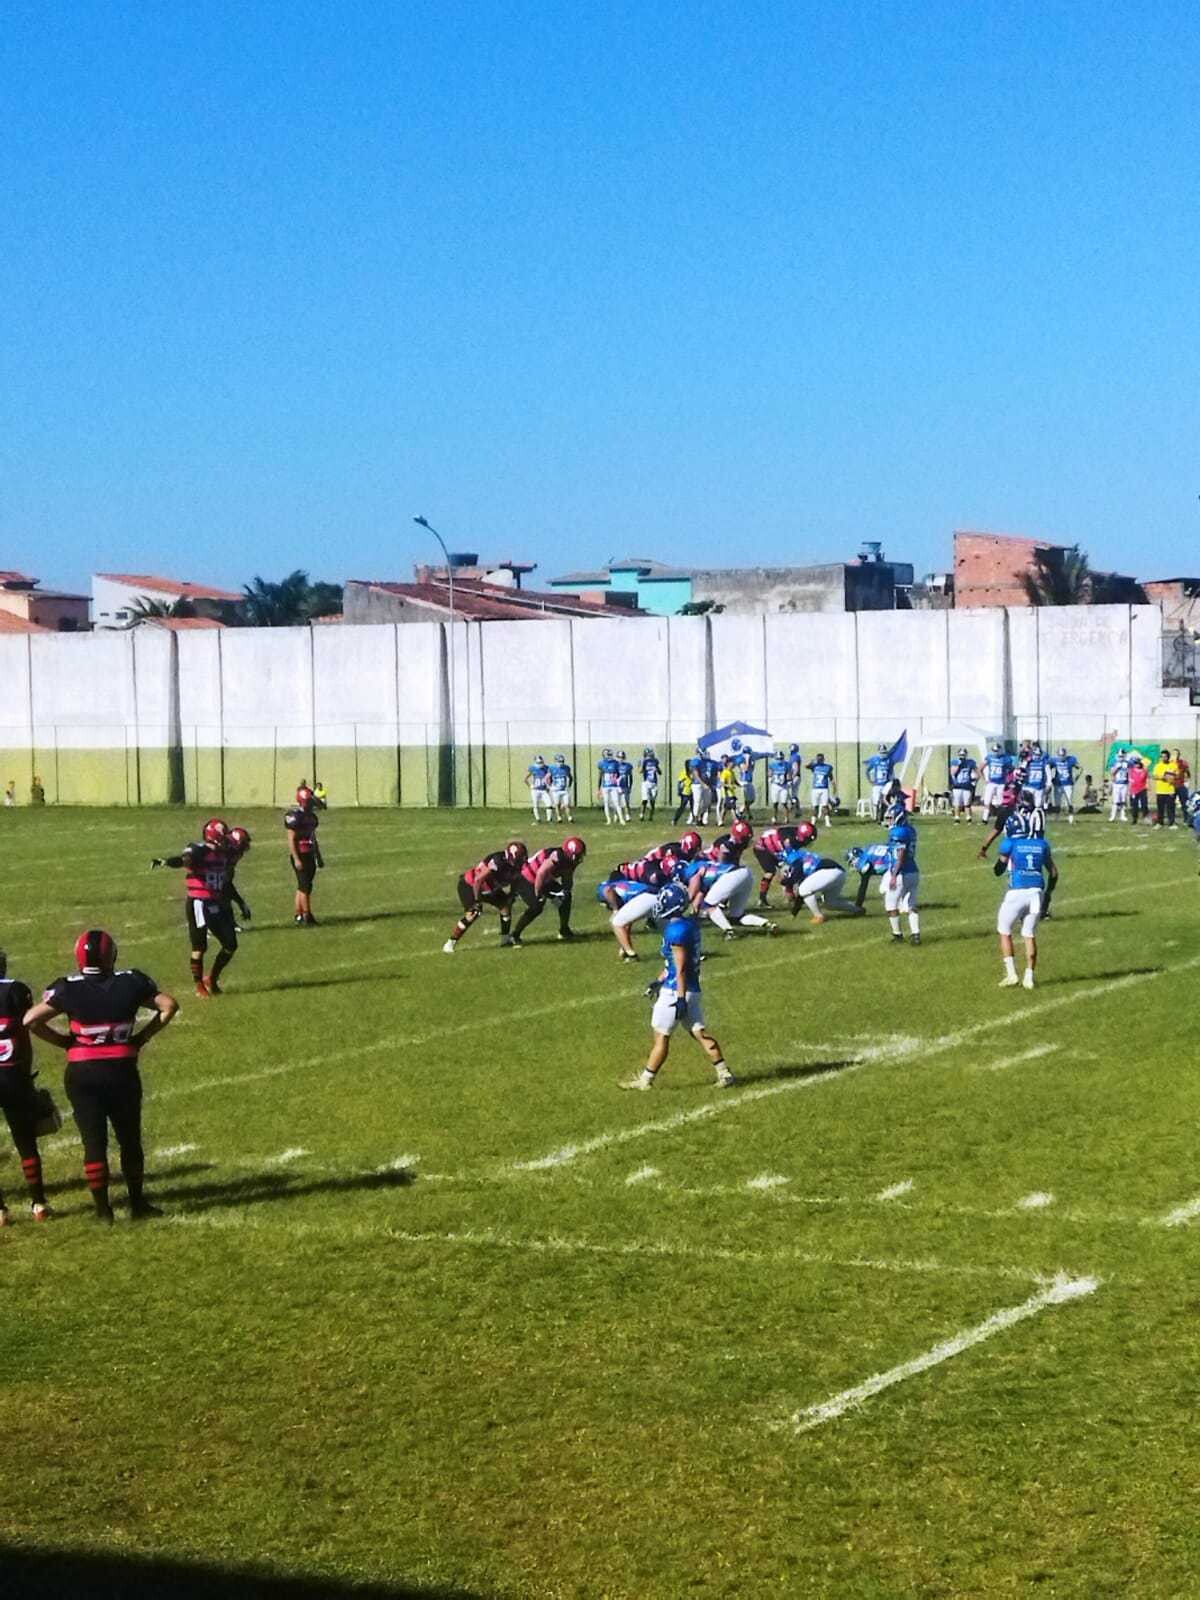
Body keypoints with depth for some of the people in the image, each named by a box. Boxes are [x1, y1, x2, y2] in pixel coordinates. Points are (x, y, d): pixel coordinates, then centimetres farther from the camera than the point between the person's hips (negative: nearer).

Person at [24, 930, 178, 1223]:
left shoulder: (68, 989, -6)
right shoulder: (131, 982, -2)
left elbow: (31, 1020, -10)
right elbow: (169, 1005, 3)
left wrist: (64, 1041, 1)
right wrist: (143, 1036, 6)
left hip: (82, 1072, 0)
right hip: (121, 1070, 1)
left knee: (94, 1142, 7)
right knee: (130, 1140, 14)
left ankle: (103, 1209, 11)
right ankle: (138, 1204, 21)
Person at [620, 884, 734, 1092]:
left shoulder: (676, 930, -19)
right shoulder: (690, 924, 9)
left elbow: (680, 968, -20)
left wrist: (680, 998, -20)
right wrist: (660, 981, 25)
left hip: (676, 991, -9)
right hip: (693, 988, 9)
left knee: (660, 1036, 3)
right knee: (699, 1032, 11)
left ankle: (645, 1079, 13)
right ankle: (724, 1073, 7)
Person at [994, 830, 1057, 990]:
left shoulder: (1011, 843, -2)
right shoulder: (1042, 844, 11)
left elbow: (998, 871, 5)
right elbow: (1053, 873, 15)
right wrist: (1047, 896, 24)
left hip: (1017, 893, -4)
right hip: (1036, 892, 4)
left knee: (1005, 931, 13)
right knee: (1030, 934, 15)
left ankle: (1011, 974, 5)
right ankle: (1029, 977, 10)